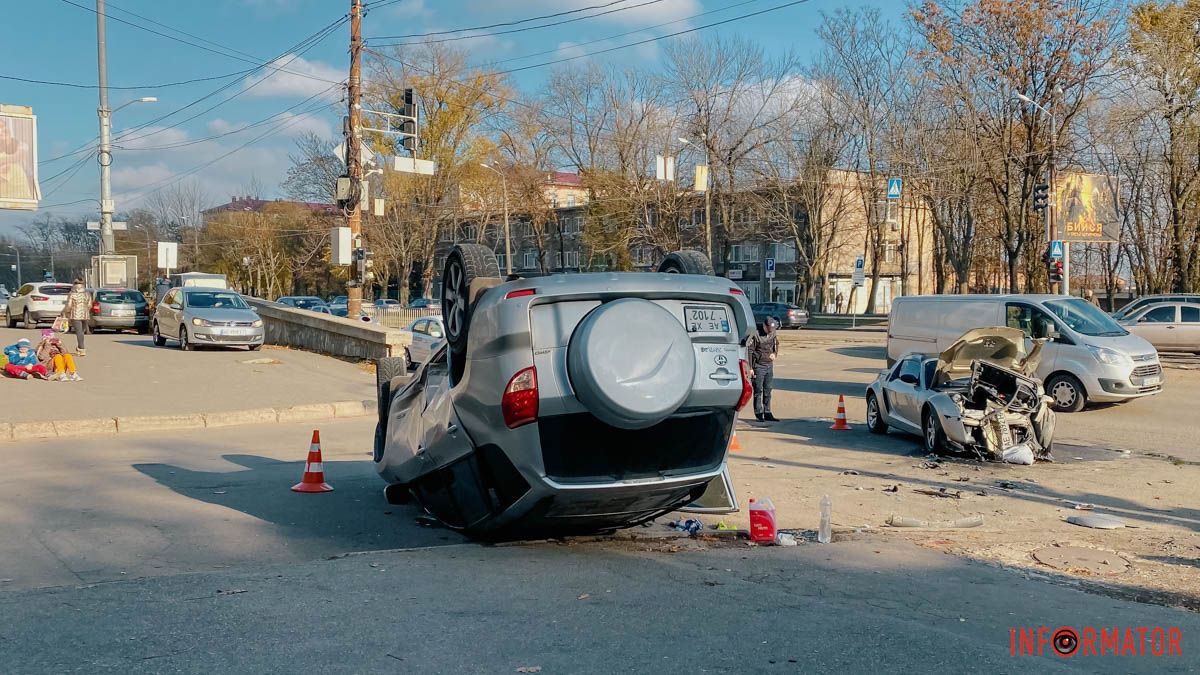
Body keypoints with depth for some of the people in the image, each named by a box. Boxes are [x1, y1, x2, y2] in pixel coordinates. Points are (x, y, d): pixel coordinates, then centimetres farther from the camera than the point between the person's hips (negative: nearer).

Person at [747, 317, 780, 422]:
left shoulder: (774, 333, 4)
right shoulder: (755, 334, -14)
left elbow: (776, 344, 23)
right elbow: (749, 351, -12)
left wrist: (775, 353, 1)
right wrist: (751, 368, -13)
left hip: (769, 365, 6)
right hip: (758, 366, -6)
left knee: (768, 390, 9)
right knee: (758, 390, -2)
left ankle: (767, 413, 15)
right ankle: (759, 414, 3)